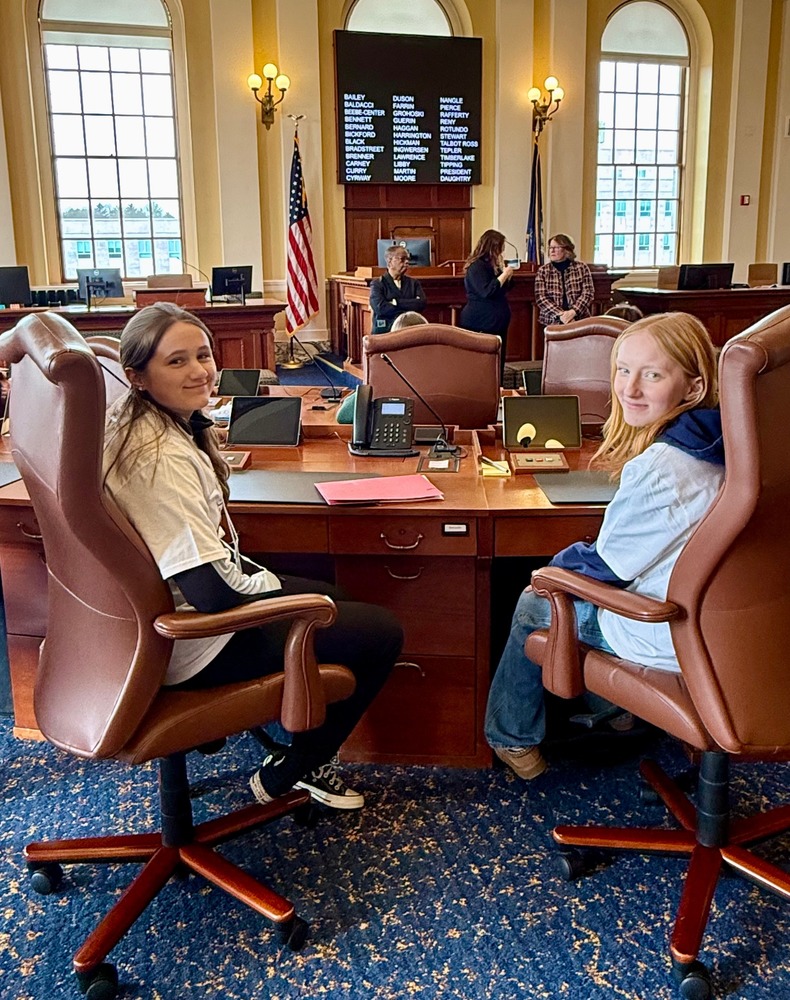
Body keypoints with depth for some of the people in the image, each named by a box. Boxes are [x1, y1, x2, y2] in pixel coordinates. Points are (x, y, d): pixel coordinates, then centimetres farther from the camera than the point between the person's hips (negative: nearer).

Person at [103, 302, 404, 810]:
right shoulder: (161, 455, -30)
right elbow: (212, 591, -31)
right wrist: (271, 584, -11)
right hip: (194, 645, -10)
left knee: (328, 598, 27)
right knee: (382, 633, -3)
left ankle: (281, 730, 35)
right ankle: (286, 775, 13)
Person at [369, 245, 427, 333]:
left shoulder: (413, 283, 15)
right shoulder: (377, 284, 5)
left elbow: (422, 303, -1)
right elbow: (380, 308, -11)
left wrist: (396, 302, -9)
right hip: (385, 331, -3)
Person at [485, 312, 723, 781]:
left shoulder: (658, 467, -29)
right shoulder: (717, 444, -2)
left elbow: (607, 565, -17)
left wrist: (557, 567, 3)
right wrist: (575, 558, 11)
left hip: (663, 638, -8)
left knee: (532, 605, 11)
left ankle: (513, 740, 31)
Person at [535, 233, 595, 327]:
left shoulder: (581, 267, 7)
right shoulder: (543, 270, 6)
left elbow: (588, 293, 1)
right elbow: (540, 298, -2)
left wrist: (573, 312, -15)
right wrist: (560, 314, -15)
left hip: (579, 319, 0)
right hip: (552, 321, 0)